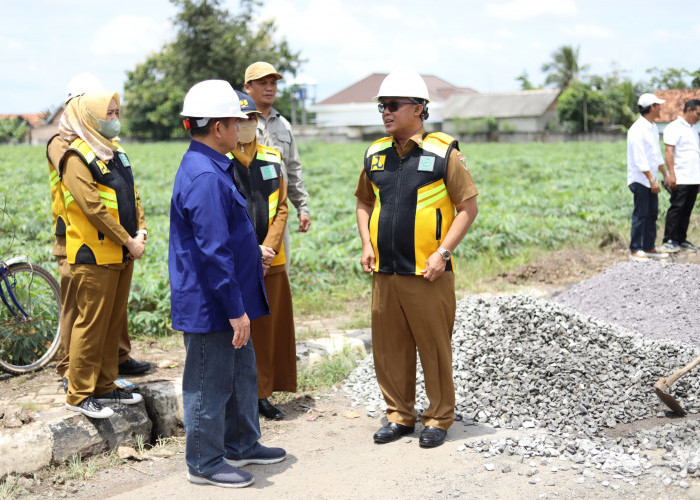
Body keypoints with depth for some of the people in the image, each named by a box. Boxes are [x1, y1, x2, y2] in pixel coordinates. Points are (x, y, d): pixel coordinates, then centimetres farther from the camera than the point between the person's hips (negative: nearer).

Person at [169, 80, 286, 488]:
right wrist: (235, 310, -23)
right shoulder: (206, 178, -24)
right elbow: (214, 252, -26)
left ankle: (242, 445, 36)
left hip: (227, 302, 11)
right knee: (211, 381, 3)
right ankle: (205, 462, 18)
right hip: (210, 305, -11)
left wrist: (251, 251, 26)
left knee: (242, 372, 21)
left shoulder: (211, 169, 10)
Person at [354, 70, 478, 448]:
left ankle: (439, 418, 20)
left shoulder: (444, 153, -6)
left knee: (435, 347, 4)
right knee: (389, 347, 11)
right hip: (384, 272, 5)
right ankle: (399, 414, 26)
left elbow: (468, 207, -5)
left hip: (428, 274, -5)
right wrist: (366, 244, 6)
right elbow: (364, 202, 21)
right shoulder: (376, 154, 9)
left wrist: (443, 252, -13)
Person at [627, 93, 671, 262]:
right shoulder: (637, 129, -17)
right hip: (640, 179, -9)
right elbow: (640, 159, -20)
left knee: (652, 214, 11)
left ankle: (649, 248, 19)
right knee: (640, 215, -6)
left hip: (650, 179, 9)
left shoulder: (653, 127, 13)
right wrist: (652, 180, -20)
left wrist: (665, 174, 20)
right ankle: (635, 251, 0)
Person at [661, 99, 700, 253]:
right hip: (680, 179, -8)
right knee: (676, 208, -8)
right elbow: (669, 151, -12)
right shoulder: (674, 128, -5)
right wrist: (671, 174, -20)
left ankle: (681, 240, 13)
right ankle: (669, 240, -4)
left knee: (687, 210, 8)